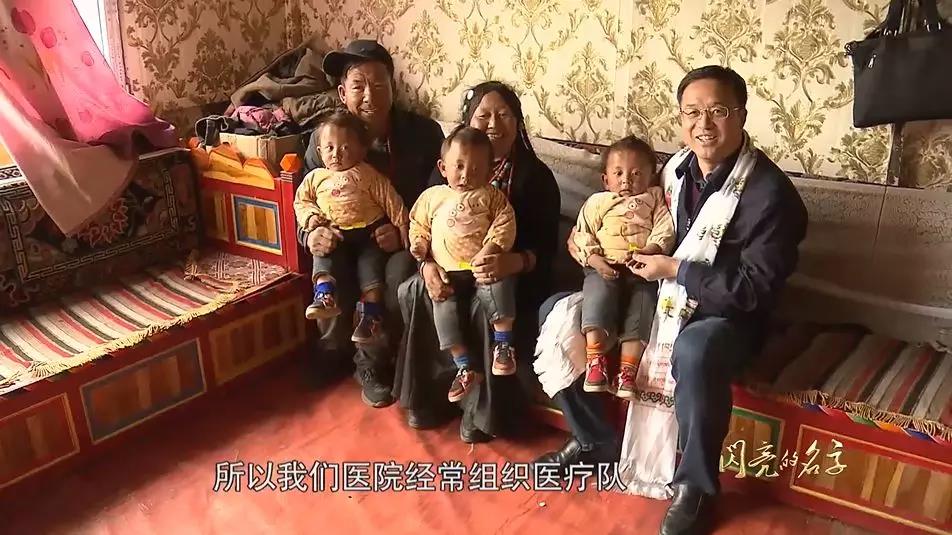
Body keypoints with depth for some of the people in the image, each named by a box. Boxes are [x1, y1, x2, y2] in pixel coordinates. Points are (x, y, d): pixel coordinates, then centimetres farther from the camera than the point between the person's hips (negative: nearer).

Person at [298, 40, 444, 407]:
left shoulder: (424, 133, -10)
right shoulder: (324, 139, -7)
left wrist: (406, 233, -25)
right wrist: (311, 234, -26)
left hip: (403, 244, -1)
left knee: (401, 275, -32)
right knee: (330, 281, -28)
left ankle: (371, 364, -4)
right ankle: (334, 350, 10)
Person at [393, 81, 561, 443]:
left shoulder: (535, 175, -3)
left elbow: (548, 245, -9)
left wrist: (514, 262, -32)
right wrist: (428, 265, -22)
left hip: (512, 276, -3)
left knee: (486, 309, -33)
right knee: (414, 293, -25)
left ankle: (484, 409, -10)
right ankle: (430, 394, -7)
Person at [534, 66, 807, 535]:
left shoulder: (769, 191, -18)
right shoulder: (675, 168, 1)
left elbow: (756, 289, -21)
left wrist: (676, 270, -21)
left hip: (725, 316, -7)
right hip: (661, 296, 7)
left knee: (694, 351, -42)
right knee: (556, 312, -2)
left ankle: (695, 485, -15)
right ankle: (596, 440, 10)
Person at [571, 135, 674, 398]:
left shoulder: (654, 200, 19)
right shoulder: (597, 202, 19)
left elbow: (665, 234, 6)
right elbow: (581, 236, 11)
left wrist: (646, 252, -15)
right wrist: (595, 260, -8)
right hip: (604, 268, 0)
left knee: (644, 299, -24)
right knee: (599, 295, -30)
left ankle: (628, 368, -20)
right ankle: (595, 360, -28)